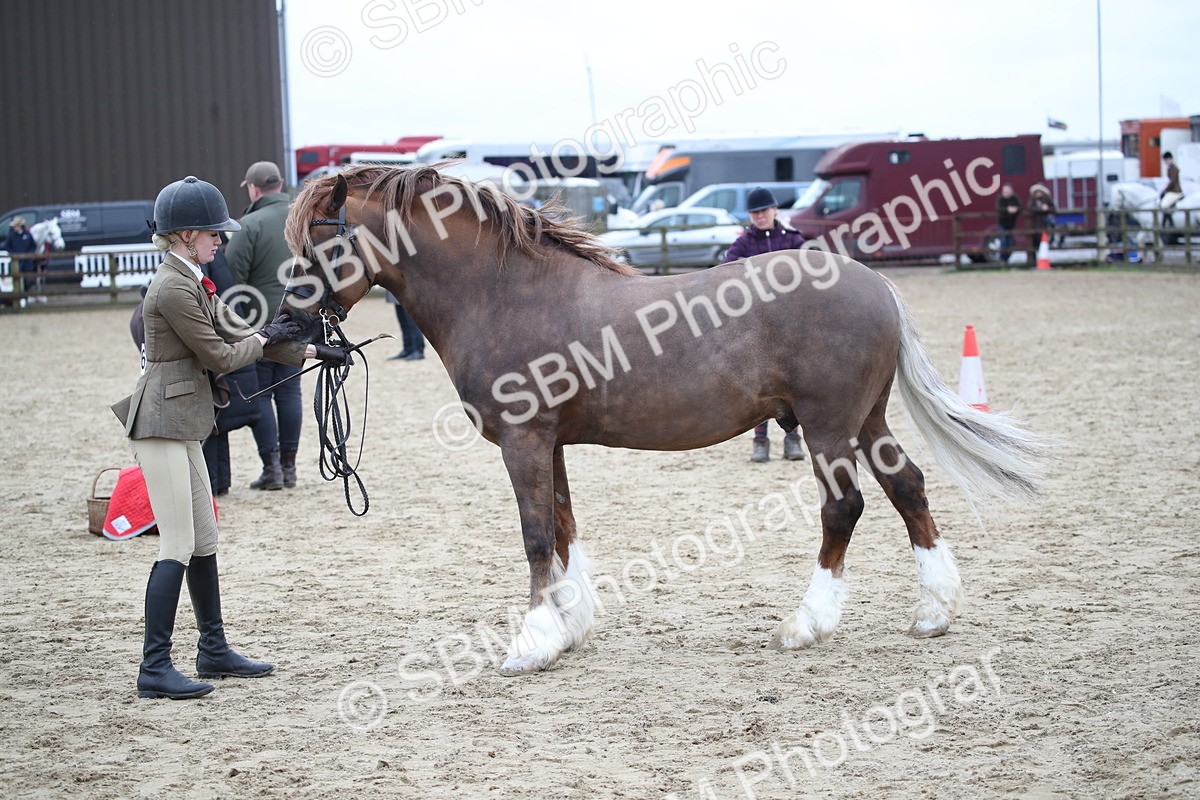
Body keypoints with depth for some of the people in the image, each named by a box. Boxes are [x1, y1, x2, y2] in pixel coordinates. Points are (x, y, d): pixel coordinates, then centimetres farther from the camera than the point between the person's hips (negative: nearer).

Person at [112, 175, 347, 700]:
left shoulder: (192, 282, 13)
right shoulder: (173, 289, -19)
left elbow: (236, 332, 18)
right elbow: (219, 355, -14)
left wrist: (310, 352, 15)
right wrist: (267, 339, 4)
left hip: (182, 424, 10)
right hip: (162, 424, -10)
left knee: (204, 542, 16)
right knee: (178, 547, -9)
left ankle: (214, 651, 25)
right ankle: (154, 669, -7)